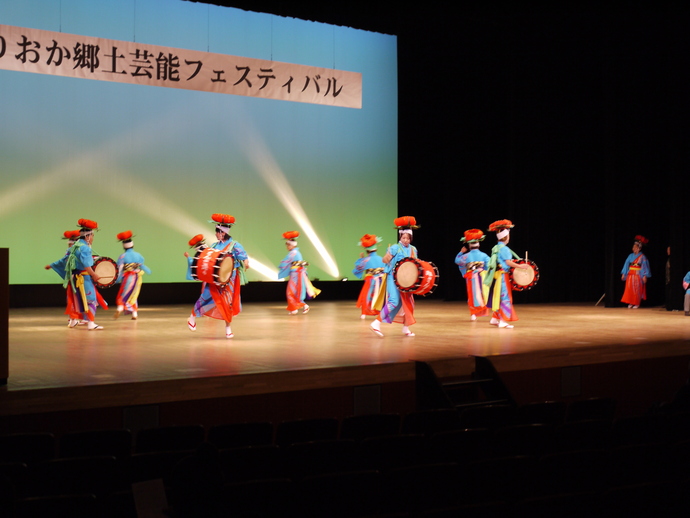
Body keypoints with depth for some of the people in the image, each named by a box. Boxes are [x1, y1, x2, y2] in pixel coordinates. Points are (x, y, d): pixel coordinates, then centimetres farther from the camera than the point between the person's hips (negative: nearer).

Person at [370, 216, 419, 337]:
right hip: (394, 277, -7)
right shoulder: (395, 248, -10)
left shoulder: (413, 250, 8)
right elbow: (385, 260, -10)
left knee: (407, 302, 10)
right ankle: (377, 323, -21)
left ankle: (406, 328, 21)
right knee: (394, 302, -21)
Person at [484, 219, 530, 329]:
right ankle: (503, 321, -7)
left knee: (498, 298, 16)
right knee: (505, 298, -6)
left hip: (497, 275, 9)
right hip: (503, 275, -9)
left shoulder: (496, 248, 13)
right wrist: (520, 266, -18)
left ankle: (494, 319, 21)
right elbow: (508, 262, -21)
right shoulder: (504, 249, -15)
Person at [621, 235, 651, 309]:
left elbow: (645, 266, -7)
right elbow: (626, 264, 10)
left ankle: (636, 304, 5)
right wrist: (623, 274, 7)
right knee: (629, 289, -1)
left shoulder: (642, 257, -5)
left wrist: (645, 276, -14)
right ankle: (630, 303, 5)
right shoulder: (631, 256, 8)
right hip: (630, 275, 4)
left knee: (637, 289, -2)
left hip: (638, 275, -4)